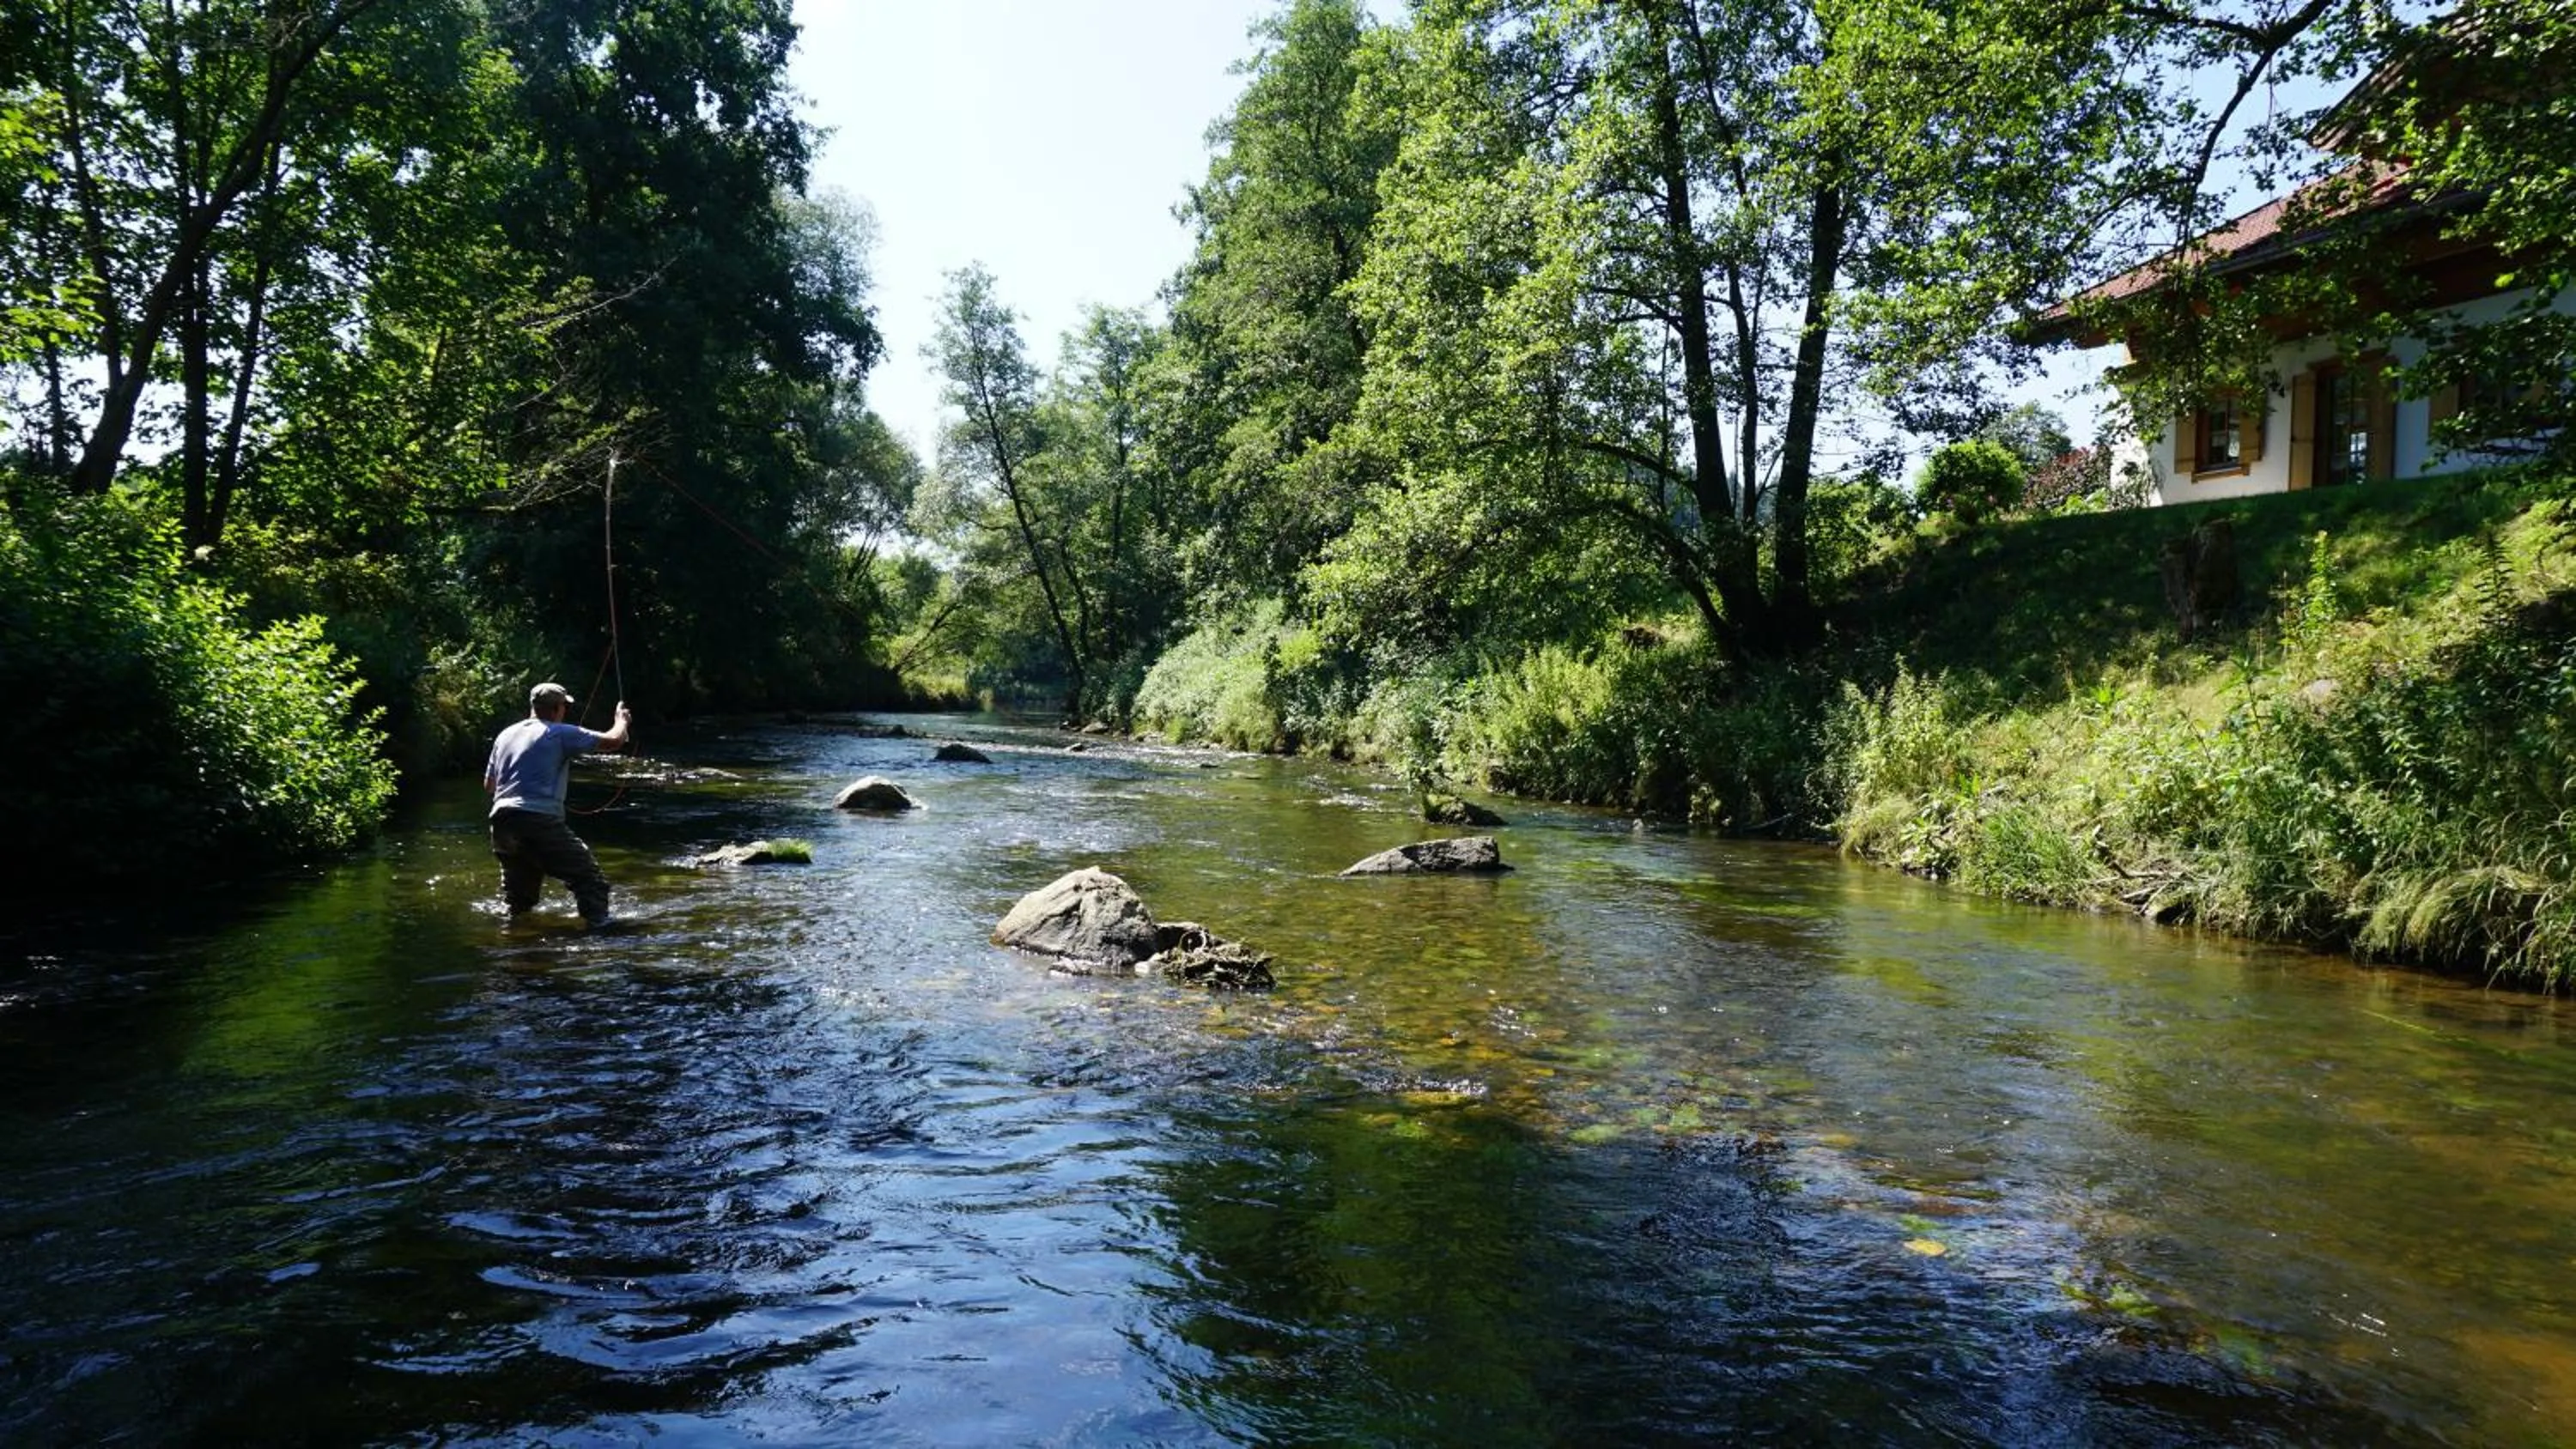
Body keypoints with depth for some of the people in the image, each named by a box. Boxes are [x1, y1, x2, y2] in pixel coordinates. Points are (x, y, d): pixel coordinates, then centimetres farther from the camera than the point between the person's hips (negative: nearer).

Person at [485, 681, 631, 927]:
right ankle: (598, 925, -15)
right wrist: (621, 719, 21)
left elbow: (488, 785, 28)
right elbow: (614, 741, 0)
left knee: (518, 898, 23)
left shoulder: (505, 735, 20)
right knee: (590, 881, -4)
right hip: (540, 819, -7)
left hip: (501, 821, 7)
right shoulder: (561, 733, 1)